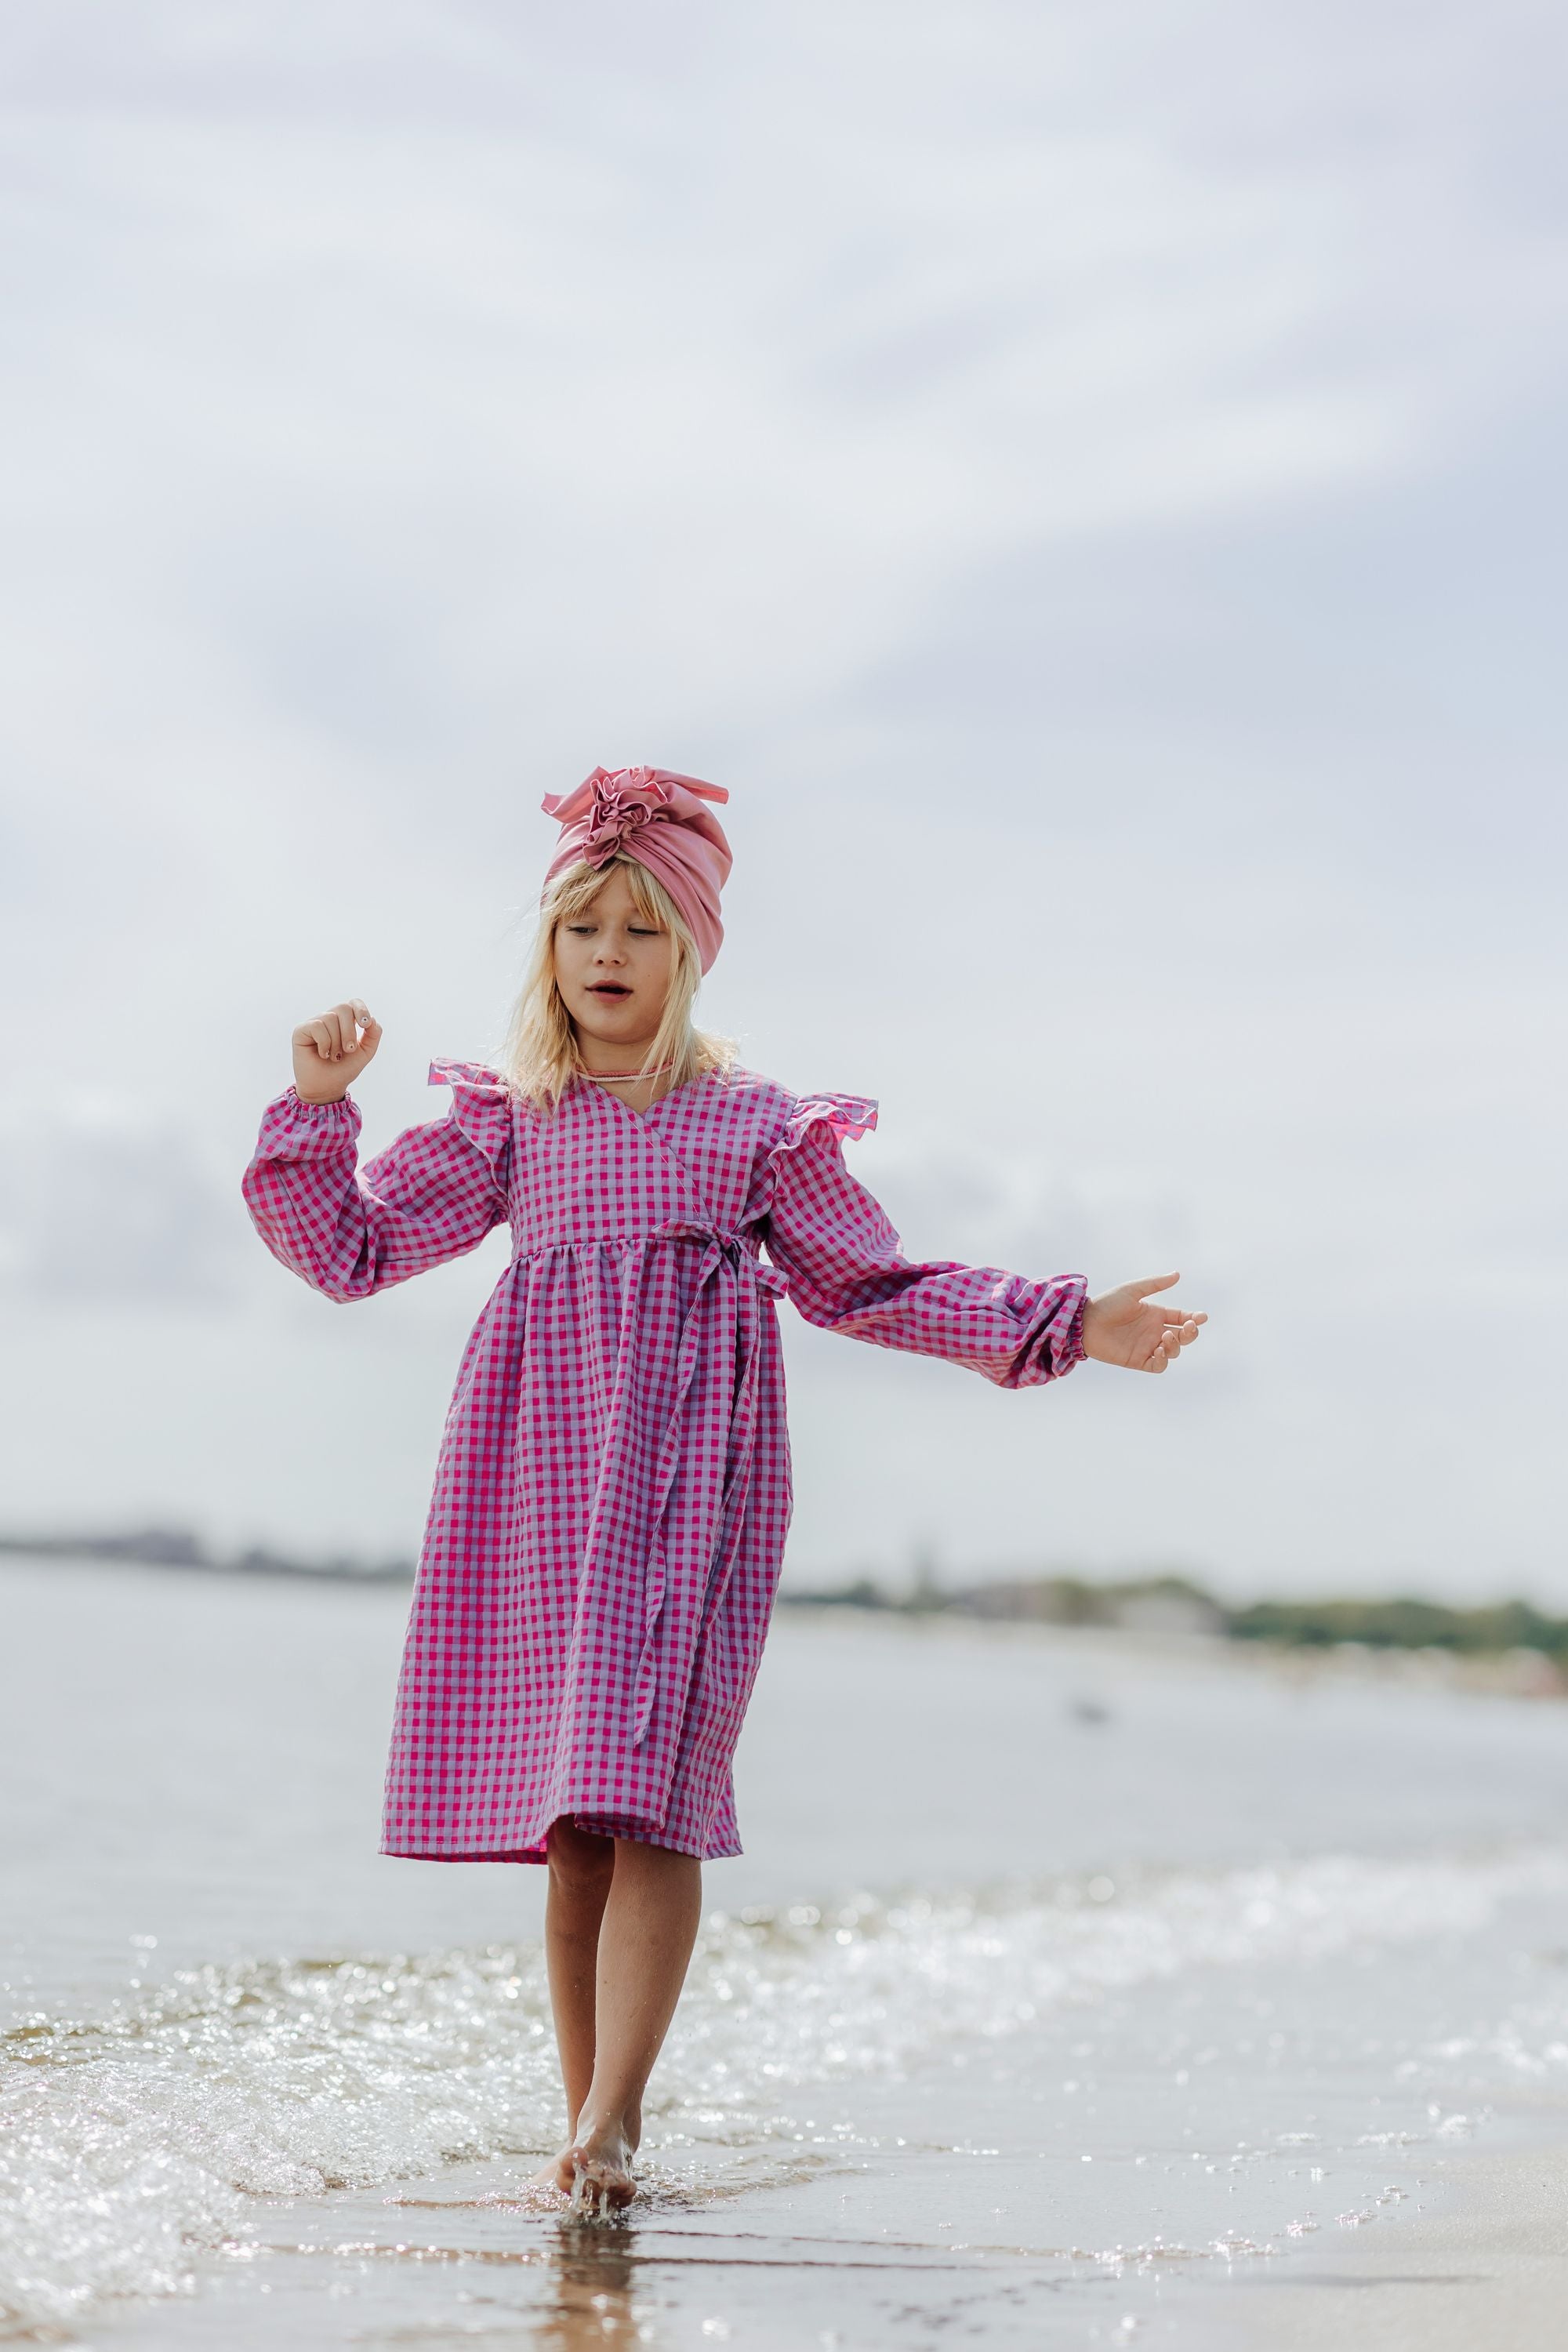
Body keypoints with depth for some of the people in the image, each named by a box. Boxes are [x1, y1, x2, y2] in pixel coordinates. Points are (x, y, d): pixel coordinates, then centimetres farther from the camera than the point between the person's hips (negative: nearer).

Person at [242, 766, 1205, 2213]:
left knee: (646, 1795, -15)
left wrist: (1065, 1327, 11)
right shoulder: (507, 1124, 14)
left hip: (690, 1461, -2)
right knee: (566, 1823, 3)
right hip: (539, 1468, 2)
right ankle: (585, 2120, 9)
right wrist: (320, 1108, 1)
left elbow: (871, 1286, 17)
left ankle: (613, 2122, -19)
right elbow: (350, 1249, 15)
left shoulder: (757, 1127, 11)